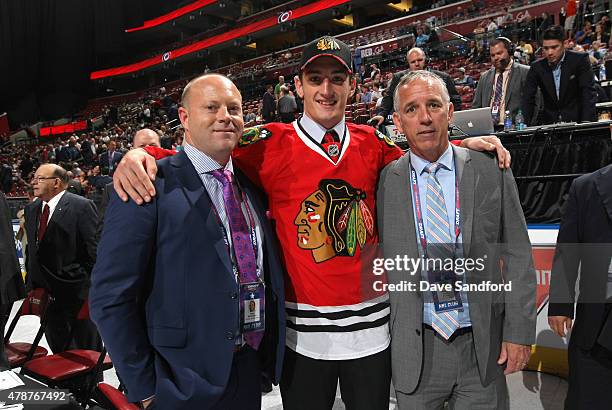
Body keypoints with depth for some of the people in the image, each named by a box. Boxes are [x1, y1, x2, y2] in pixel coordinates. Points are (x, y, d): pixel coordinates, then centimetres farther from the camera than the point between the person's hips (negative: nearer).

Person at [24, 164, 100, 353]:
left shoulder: (81, 206, -12)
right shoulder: (31, 209, 12)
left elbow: (95, 249, -13)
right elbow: (31, 248, 19)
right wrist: (30, 281, 15)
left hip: (77, 290, -7)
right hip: (45, 291, 7)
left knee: (87, 350, 6)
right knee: (58, 348, 19)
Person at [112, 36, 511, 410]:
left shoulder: (371, 143, 4)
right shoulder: (274, 143, -7)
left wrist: (466, 144, 4)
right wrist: (142, 155, -26)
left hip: (371, 325, 3)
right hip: (304, 330, -2)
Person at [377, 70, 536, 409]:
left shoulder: (490, 170, -2)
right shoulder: (385, 181, -4)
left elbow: (517, 256, 1)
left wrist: (519, 331, -2)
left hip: (485, 346, 1)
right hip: (416, 350, 0)